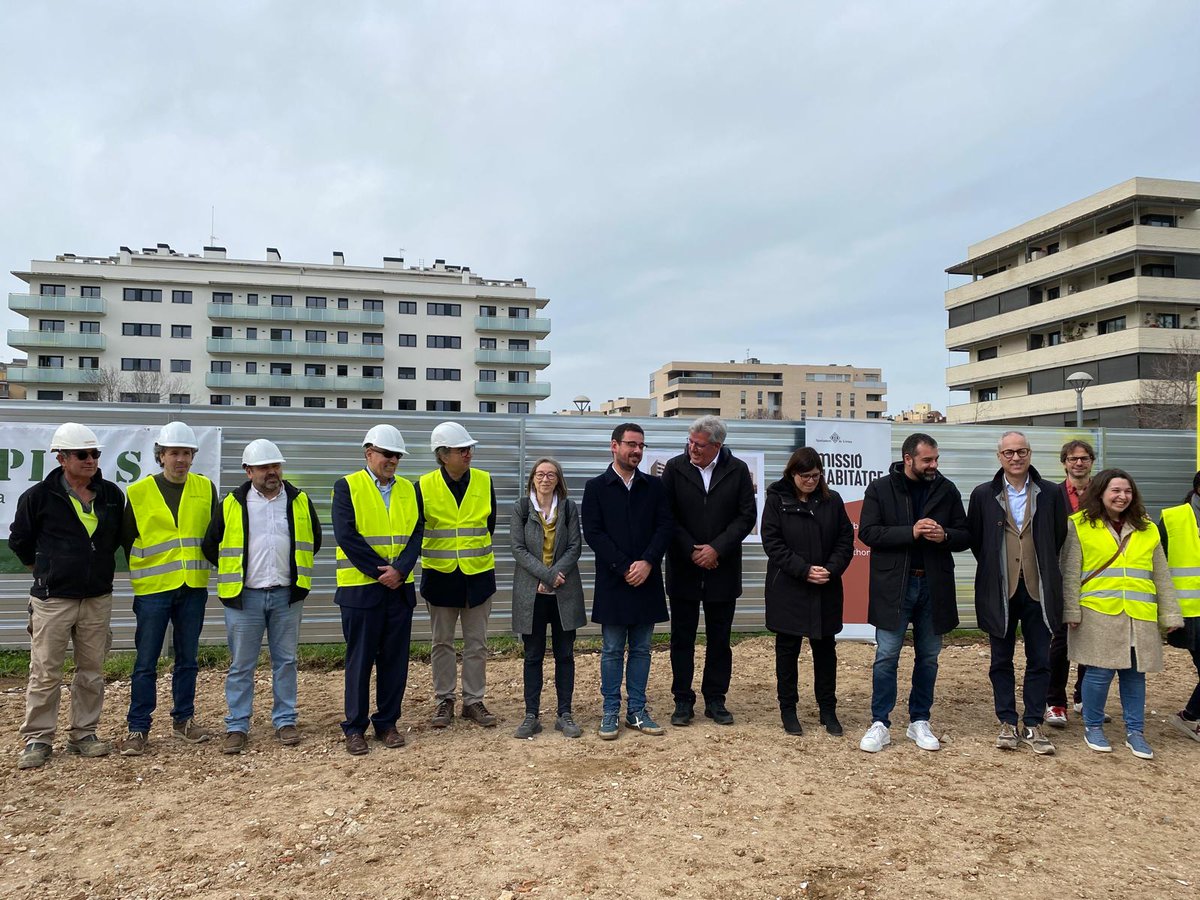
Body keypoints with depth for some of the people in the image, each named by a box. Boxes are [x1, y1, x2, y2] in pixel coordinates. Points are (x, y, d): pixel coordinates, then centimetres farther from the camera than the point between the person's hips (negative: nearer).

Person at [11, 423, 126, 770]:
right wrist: (45, 570, 11)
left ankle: (84, 735, 21)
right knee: (45, 674, 1)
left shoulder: (112, 495, 4)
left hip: (98, 599, 4)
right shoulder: (38, 496, -7)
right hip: (52, 599, -3)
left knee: (92, 672, 10)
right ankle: (38, 739, 14)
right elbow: (19, 540, 6)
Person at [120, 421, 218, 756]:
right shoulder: (139, 492, -2)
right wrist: (145, 570, 8)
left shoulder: (206, 489, 3)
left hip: (193, 588, 2)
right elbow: (127, 539, 6)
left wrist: (202, 565, 5)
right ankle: (138, 728, 12)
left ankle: (183, 719, 24)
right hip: (153, 589, -2)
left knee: (188, 659, 11)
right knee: (146, 662, 2)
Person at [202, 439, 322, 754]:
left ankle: (285, 721, 20)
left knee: (285, 660, 9)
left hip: (286, 594, 1)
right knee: (241, 665, 5)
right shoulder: (232, 504, -1)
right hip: (244, 596, -1)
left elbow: (314, 541, 16)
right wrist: (235, 572, 9)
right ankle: (237, 727, 15)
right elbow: (210, 546, 8)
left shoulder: (299, 501, 3)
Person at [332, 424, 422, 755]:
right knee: (360, 660, 4)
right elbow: (346, 536, -13)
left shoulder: (408, 489, 10)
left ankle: (387, 723, 21)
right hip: (361, 588, -4)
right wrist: (380, 571, -14)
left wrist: (400, 570, -14)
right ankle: (355, 728, 16)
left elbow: (415, 534, 2)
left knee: (395, 659, 9)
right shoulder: (347, 486, -3)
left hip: (400, 588, 4)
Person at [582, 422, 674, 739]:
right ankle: (611, 712, 15)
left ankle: (637, 710, 19)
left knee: (641, 649, 10)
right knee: (612, 650, 5)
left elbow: (665, 526, 1)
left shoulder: (654, 486, 8)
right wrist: (625, 568, -13)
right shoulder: (596, 487, 0)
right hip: (613, 582, -2)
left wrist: (647, 562, -14)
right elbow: (592, 533, -7)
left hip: (647, 580, 3)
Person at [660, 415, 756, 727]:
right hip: (683, 568, 0)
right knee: (682, 637, 6)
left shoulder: (737, 470, -2)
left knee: (719, 638, 10)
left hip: (722, 569, 1)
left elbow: (747, 515, -3)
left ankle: (715, 699, 22)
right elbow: (666, 515, -3)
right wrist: (692, 551, -10)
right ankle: (683, 700, 17)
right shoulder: (675, 467, -3)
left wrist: (717, 548, -11)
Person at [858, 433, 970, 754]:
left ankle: (919, 722, 25)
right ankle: (880, 725, 10)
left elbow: (965, 536, 8)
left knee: (928, 657, 12)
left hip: (934, 585, 3)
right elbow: (867, 532, -10)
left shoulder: (947, 491, 5)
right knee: (886, 656, -1)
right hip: (893, 585, -3)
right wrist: (910, 532, -20)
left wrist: (944, 535, -15)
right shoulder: (880, 489, -3)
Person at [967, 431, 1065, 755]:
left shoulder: (1051, 494, 1)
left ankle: (1033, 725, 16)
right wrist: (994, 569, 7)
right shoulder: (983, 495, 0)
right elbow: (974, 539, 7)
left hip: (1039, 591, 0)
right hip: (1000, 592, 0)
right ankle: (1008, 723, 19)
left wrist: (1042, 568, 10)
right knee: (1001, 661, 8)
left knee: (1039, 661, 5)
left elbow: (1059, 537, 9)